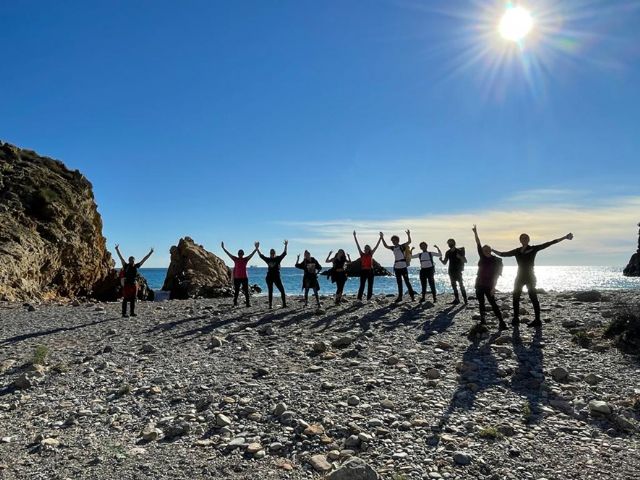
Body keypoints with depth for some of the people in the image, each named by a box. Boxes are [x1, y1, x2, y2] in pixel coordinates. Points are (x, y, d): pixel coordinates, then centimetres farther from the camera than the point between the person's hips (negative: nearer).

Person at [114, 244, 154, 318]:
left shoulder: (136, 266, 6)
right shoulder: (126, 266, -2)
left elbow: (144, 260, 8)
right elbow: (121, 258, -7)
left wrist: (150, 253, 8)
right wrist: (117, 250, -14)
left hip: (134, 285, 4)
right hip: (127, 285, -4)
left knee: (133, 299, 10)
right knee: (125, 299, -3)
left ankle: (132, 312, 18)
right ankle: (124, 313, -2)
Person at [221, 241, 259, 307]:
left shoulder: (245, 259, 2)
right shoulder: (235, 259, 4)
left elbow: (251, 254, -9)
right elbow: (228, 254, 0)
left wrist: (256, 249, -21)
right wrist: (223, 248, -5)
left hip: (244, 277, -1)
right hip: (237, 278, 1)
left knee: (246, 291, 2)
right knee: (236, 291, 5)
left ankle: (248, 303, 6)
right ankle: (235, 303, 10)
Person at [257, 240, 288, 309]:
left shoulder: (278, 258, 1)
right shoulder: (268, 259, 6)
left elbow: (284, 253, -6)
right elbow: (261, 255, 10)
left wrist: (286, 246, -14)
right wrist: (257, 248, 6)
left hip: (277, 277, -2)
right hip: (269, 277, 2)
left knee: (282, 290, -5)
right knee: (270, 292, 6)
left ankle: (284, 304, 0)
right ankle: (270, 305, 11)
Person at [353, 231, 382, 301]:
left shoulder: (371, 254, 5)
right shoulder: (362, 254, 3)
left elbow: (376, 246, 3)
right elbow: (358, 246, 0)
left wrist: (380, 238, -1)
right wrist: (355, 237, -4)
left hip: (370, 271, 2)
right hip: (363, 271, -2)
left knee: (370, 285, 4)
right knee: (362, 285, -4)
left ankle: (369, 298, 11)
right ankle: (359, 298, -5)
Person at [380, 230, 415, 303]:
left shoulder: (402, 246, -4)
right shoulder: (393, 248, 12)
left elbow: (409, 242, -16)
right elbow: (386, 246, 19)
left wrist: (408, 235, -30)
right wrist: (382, 238, 13)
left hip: (403, 266, -6)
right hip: (396, 267, 6)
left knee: (407, 281, -3)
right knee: (399, 282, 9)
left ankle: (412, 295, 4)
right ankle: (400, 297, 14)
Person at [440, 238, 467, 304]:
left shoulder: (459, 251, -6)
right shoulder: (448, 252, 6)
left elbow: (465, 261, -5)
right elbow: (445, 263, 6)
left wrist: (460, 257, -25)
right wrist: (441, 260, -16)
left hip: (458, 271, -5)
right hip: (451, 271, 5)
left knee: (461, 285, -8)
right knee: (454, 285, 5)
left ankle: (465, 299, -3)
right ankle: (456, 299, 10)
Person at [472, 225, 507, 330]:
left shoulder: (496, 261, -8)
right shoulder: (482, 257, 4)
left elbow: (496, 275, -11)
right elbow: (478, 244, 2)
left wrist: (493, 287, -18)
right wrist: (475, 233, -2)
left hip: (489, 286, -5)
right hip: (479, 284, 5)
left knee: (493, 303, -10)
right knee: (481, 303, 12)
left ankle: (501, 322, -11)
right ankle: (483, 320, 22)